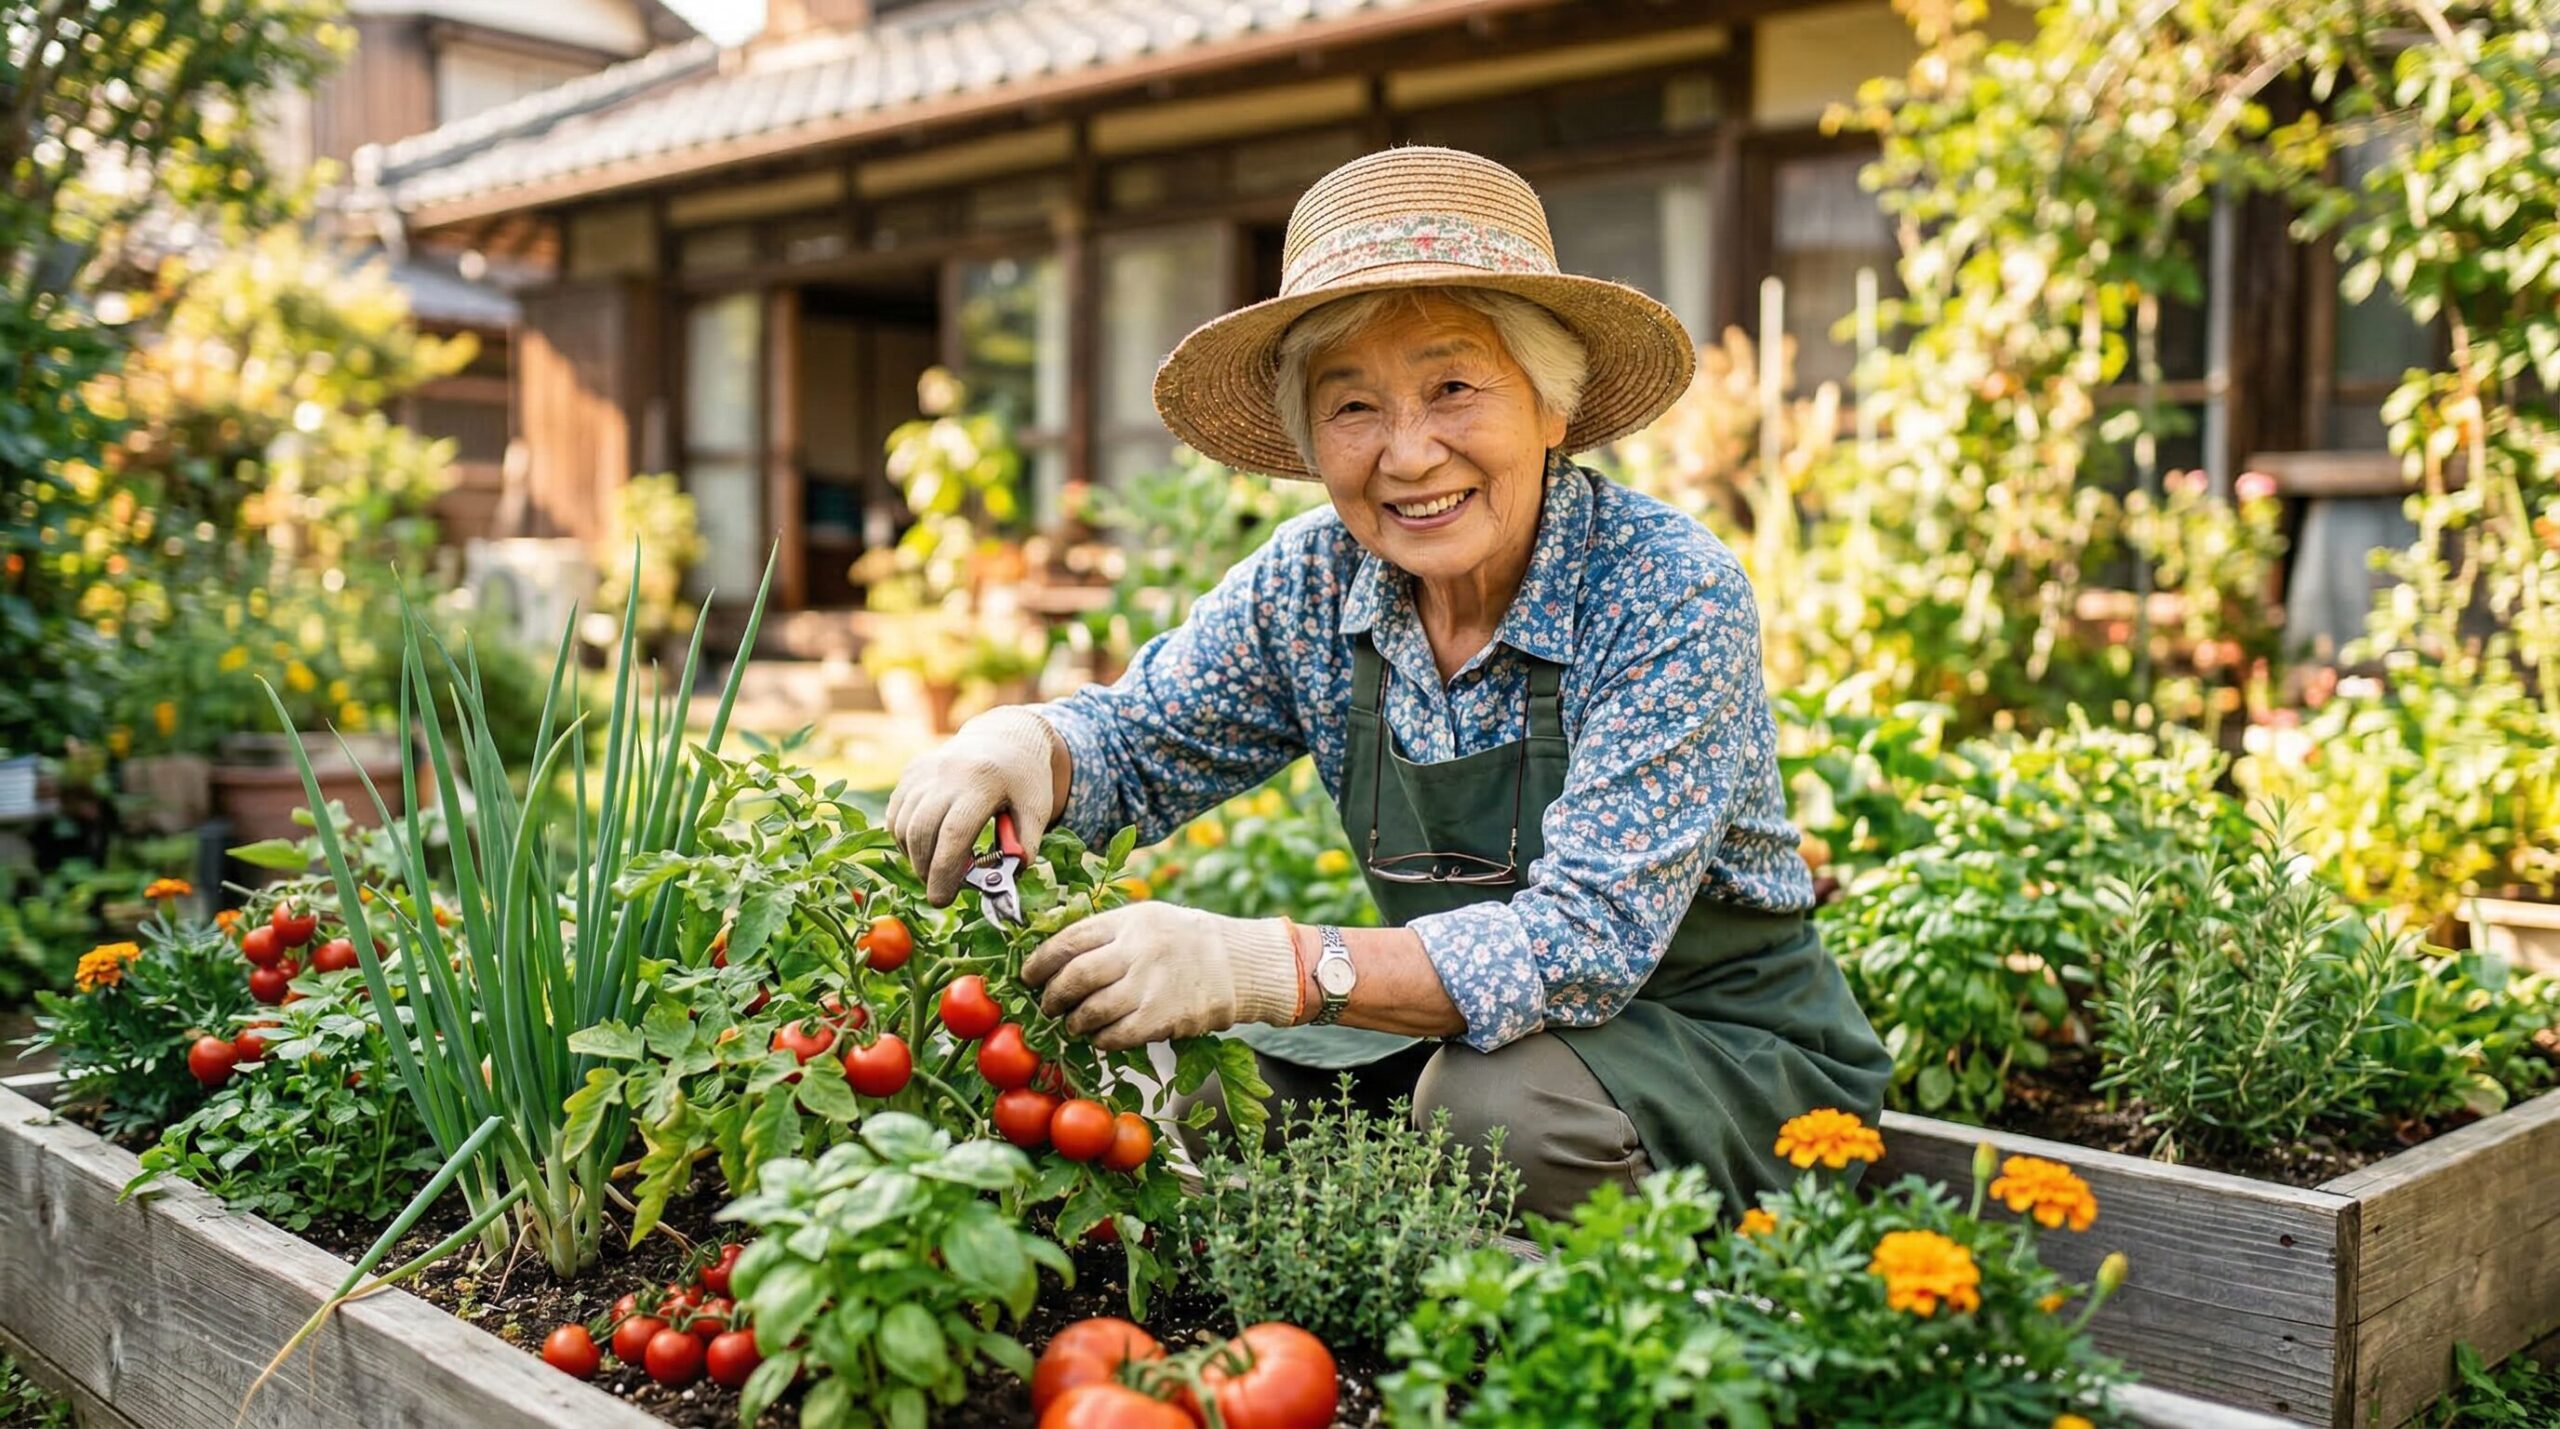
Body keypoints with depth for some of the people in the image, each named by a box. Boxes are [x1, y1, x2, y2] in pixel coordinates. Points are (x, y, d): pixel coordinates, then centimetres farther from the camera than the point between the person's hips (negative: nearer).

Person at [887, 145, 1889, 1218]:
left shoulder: (1670, 595, -24)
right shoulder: (1311, 585, -8)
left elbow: (1588, 938, -32)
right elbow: (1137, 743, 4)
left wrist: (1271, 968, -43)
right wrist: (1020, 741, -20)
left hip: (1737, 1050, -4)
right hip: (1473, 1030, 5)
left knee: (1496, 1093, -31)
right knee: (1195, 1064, -14)